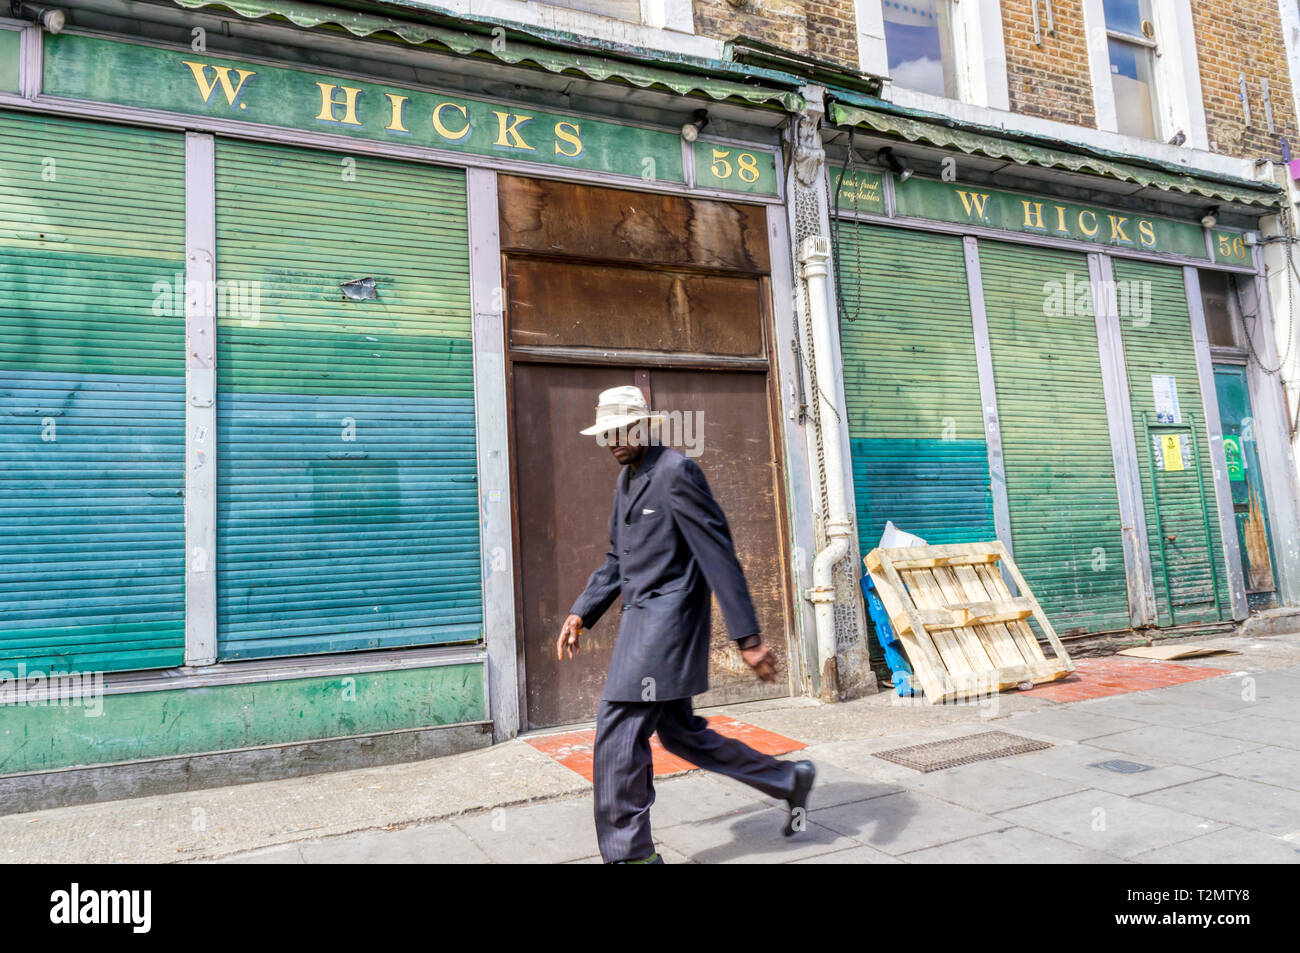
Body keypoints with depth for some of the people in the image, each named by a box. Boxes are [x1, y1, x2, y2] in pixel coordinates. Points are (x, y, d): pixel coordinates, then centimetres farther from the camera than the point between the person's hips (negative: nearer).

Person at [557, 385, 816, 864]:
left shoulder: (676, 471, -14)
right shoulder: (626, 478, 15)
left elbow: (719, 556, -17)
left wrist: (748, 637, -19)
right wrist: (581, 613, 13)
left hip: (668, 618, -10)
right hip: (641, 620, 10)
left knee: (618, 731, -7)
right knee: (680, 732, 17)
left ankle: (629, 852, 10)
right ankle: (788, 779, 33)